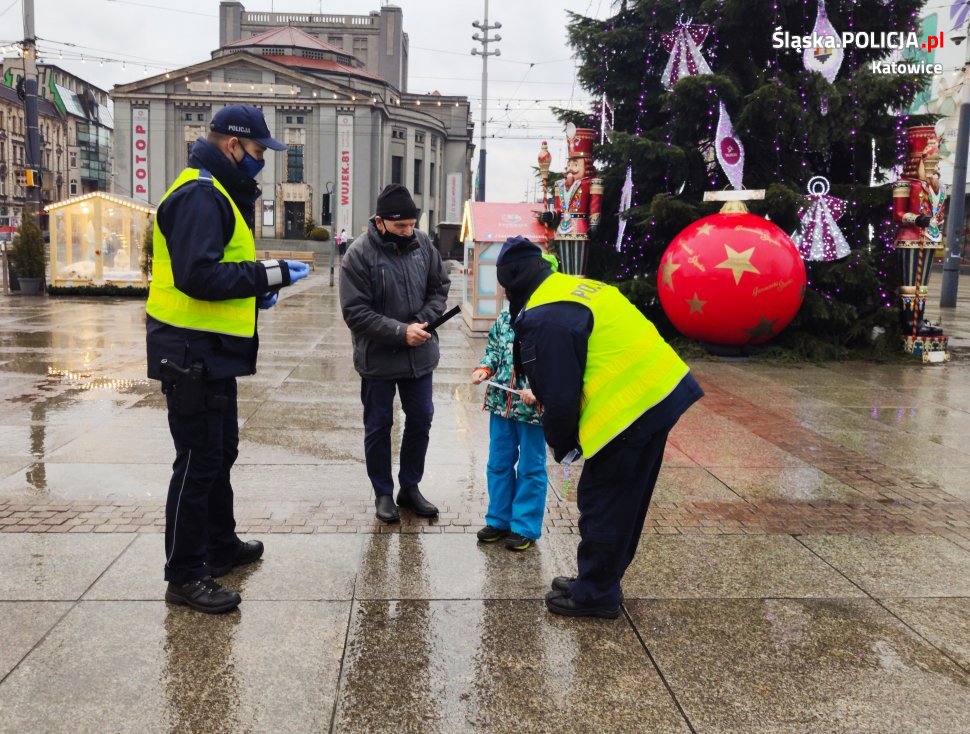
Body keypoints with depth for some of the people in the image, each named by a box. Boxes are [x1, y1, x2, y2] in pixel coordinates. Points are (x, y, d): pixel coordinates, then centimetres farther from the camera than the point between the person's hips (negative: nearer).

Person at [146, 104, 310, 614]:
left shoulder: (220, 194, 17)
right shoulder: (199, 195, -17)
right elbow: (197, 275, -28)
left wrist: (255, 294, 8)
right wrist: (269, 274, -22)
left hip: (212, 353, 11)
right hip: (193, 354, -11)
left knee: (220, 453, 21)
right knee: (198, 461, -3)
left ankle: (221, 546, 36)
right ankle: (185, 575, 9)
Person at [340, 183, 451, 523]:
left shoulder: (422, 243, -4)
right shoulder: (359, 253, -17)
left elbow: (440, 287, 5)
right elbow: (356, 312, -19)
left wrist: (423, 321, -12)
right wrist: (401, 332, -24)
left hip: (419, 355, 4)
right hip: (378, 357, -4)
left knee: (420, 420, 13)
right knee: (378, 427, 9)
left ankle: (410, 487, 31)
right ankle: (383, 493, 26)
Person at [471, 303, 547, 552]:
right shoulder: (504, 319, 2)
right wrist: (484, 369, -4)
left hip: (533, 408, -5)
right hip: (501, 403, 6)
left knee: (531, 468, 9)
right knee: (498, 464, 16)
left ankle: (525, 527, 22)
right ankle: (499, 520, 31)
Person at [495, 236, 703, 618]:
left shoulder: (544, 318, -16)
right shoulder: (579, 287, 13)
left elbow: (560, 397, -16)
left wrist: (562, 444, 2)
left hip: (631, 410, -10)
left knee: (602, 504, 7)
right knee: (625, 503, 20)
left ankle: (594, 594, 22)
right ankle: (599, 582, 36)